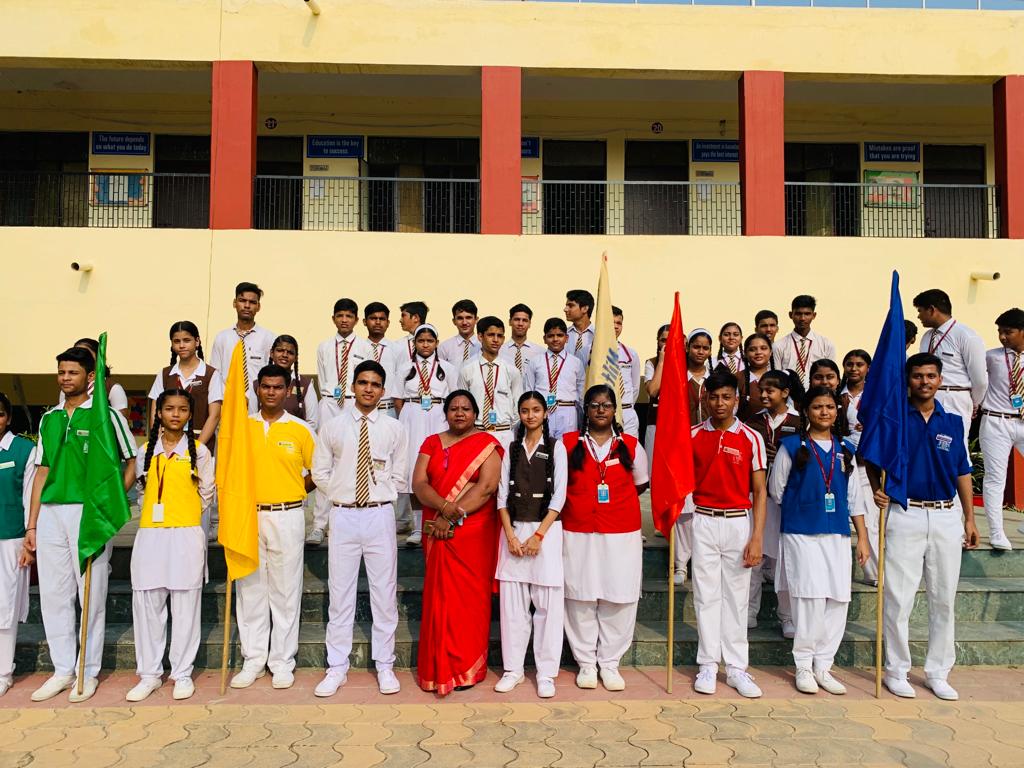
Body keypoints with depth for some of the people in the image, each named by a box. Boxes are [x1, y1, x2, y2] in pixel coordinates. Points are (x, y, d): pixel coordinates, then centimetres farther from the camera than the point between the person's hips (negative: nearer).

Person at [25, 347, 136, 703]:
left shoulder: (106, 415, -1)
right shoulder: (49, 419, 14)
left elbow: (129, 466, -1)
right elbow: (42, 472, 16)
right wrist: (31, 525, 12)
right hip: (51, 513, 5)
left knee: (91, 594, 2)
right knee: (53, 594, 9)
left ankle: (89, 671, 14)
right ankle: (63, 670, 21)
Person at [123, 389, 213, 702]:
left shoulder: (199, 451, 2)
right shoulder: (146, 450, 9)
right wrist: (157, 512, 15)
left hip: (186, 535, -2)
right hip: (150, 535, 3)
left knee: (185, 605, 2)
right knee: (146, 603, 5)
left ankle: (182, 673, 12)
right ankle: (149, 673, 17)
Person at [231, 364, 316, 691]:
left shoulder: (301, 429, 0)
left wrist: (295, 491, -1)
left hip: (287, 517, -2)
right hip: (249, 517, 2)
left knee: (285, 590, 4)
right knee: (250, 589, 8)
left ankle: (282, 662, 15)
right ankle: (253, 660, 20)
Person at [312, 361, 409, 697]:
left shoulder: (395, 430, 3)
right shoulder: (333, 428, 4)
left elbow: (400, 477, 8)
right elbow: (320, 472, 10)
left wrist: (381, 497, 0)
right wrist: (340, 493, 2)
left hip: (380, 515, 0)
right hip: (343, 515, 0)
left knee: (384, 593, 6)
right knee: (340, 593, 7)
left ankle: (385, 666, 19)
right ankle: (337, 668, 18)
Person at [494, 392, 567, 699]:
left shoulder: (556, 447, 4)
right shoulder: (512, 449, 12)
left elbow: (559, 495, -3)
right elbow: (502, 494, 6)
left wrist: (538, 535, -10)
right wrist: (510, 535, -6)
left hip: (546, 529, -2)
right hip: (514, 529, 3)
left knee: (548, 602, -2)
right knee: (512, 601, 3)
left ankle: (546, 673, 7)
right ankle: (513, 668, 14)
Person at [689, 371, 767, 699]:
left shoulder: (751, 438, -1)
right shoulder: (693, 436, 2)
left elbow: (759, 491, -1)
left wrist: (757, 537, -7)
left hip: (739, 522, 0)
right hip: (704, 522, 1)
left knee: (736, 596, 6)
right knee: (706, 595, 5)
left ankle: (736, 668, 14)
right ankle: (708, 665, 14)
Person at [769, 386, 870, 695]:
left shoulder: (845, 450, 14)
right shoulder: (792, 446, 2)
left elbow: (854, 497, 15)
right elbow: (776, 490, 7)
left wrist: (862, 537, 11)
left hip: (838, 535, 4)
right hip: (801, 534, -4)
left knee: (838, 601, 1)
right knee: (810, 598, -8)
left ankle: (823, 666, 14)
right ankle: (804, 666, 6)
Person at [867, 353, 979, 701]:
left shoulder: (953, 422, 9)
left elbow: (962, 472, 12)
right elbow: (873, 460, 4)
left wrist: (970, 518, 9)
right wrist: (877, 489, -15)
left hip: (947, 516, 3)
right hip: (905, 514, -3)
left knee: (944, 598, 10)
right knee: (899, 598, 1)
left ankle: (938, 672, 23)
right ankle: (896, 670, 14)